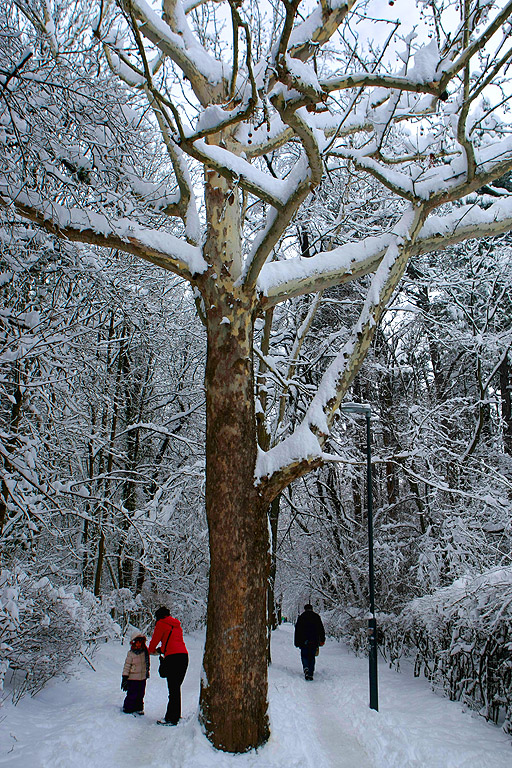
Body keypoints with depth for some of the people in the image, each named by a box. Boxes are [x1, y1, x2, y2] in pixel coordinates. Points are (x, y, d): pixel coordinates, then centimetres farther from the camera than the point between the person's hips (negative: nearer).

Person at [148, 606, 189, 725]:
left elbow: (155, 639, 10)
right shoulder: (177, 625, 25)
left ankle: (171, 719, -7)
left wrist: (151, 650, 29)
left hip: (173, 657, -7)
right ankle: (176, 715, 20)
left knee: (173, 689, -7)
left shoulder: (161, 623, 5)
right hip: (184, 655, 7)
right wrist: (161, 649, 36)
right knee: (176, 687, 15)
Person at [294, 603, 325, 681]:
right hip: (314, 641, 1)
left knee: (304, 656, 7)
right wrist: (322, 640, 13)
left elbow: (297, 630, 6)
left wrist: (297, 642, 10)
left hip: (304, 641, -1)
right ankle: (310, 674, 3)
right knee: (312, 657, 10)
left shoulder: (301, 617, 5)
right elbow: (321, 629, 7)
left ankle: (306, 668, -19)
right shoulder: (316, 617, 7)